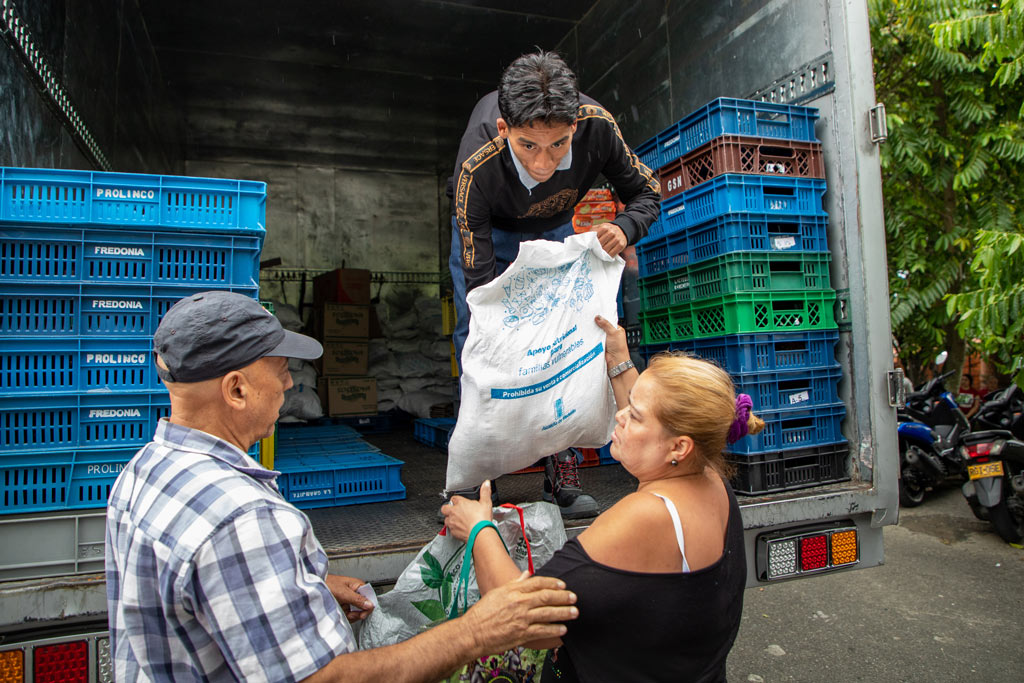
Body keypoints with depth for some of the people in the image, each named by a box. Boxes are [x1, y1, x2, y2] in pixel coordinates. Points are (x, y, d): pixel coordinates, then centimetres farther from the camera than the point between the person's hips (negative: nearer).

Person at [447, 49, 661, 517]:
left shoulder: (596, 124, -34)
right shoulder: (475, 168, -41)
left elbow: (646, 192, -16)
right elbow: (479, 282, -38)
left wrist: (623, 228, -40)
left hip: (555, 229, 2)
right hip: (489, 228, -2)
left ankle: (562, 475, 1)